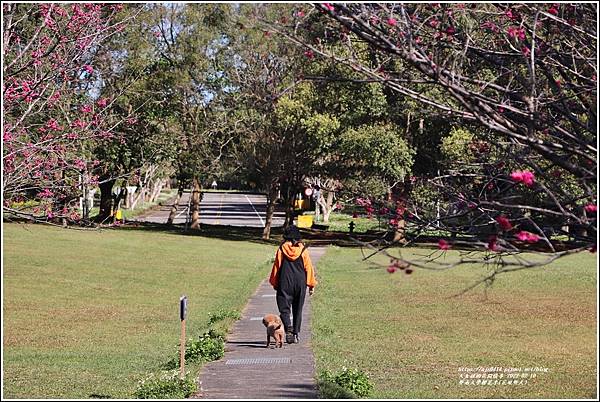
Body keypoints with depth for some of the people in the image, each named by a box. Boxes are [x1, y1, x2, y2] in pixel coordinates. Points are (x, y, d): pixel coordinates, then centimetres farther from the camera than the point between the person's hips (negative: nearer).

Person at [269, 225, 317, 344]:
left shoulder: (281, 249, -4)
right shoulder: (303, 250, -2)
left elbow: (276, 267, 0)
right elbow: (308, 268, 0)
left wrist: (274, 284, 11)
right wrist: (311, 285, 8)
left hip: (285, 284, -2)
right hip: (300, 284, 2)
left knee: (284, 308, 2)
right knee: (298, 310, 13)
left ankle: (288, 327, -23)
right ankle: (296, 333, 14)